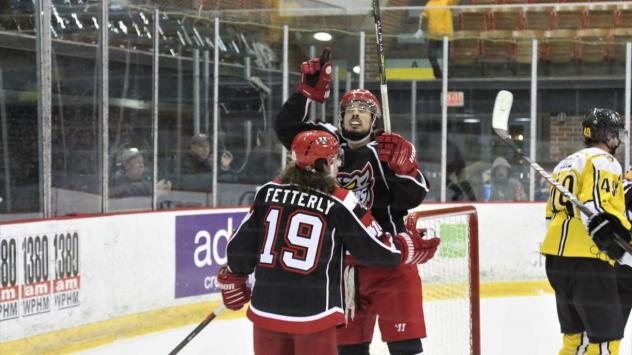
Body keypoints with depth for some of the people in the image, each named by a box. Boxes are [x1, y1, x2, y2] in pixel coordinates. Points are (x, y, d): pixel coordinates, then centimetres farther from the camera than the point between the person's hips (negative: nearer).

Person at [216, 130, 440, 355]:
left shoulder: (269, 192, 2)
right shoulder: (340, 203, -8)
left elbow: (242, 244, 6)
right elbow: (377, 249, -3)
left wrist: (233, 278, 23)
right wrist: (414, 247, 15)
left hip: (266, 308, 4)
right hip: (314, 312, -4)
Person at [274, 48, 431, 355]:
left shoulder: (391, 150, -3)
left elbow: (413, 197, -8)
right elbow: (286, 126, 1)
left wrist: (403, 168, -24)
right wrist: (309, 88, -6)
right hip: (340, 255, 4)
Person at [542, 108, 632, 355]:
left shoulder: (565, 164, 22)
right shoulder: (603, 161, -6)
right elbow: (597, 209, -21)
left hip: (556, 257, 9)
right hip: (586, 260, -9)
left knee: (576, 334, 16)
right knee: (606, 332, -7)